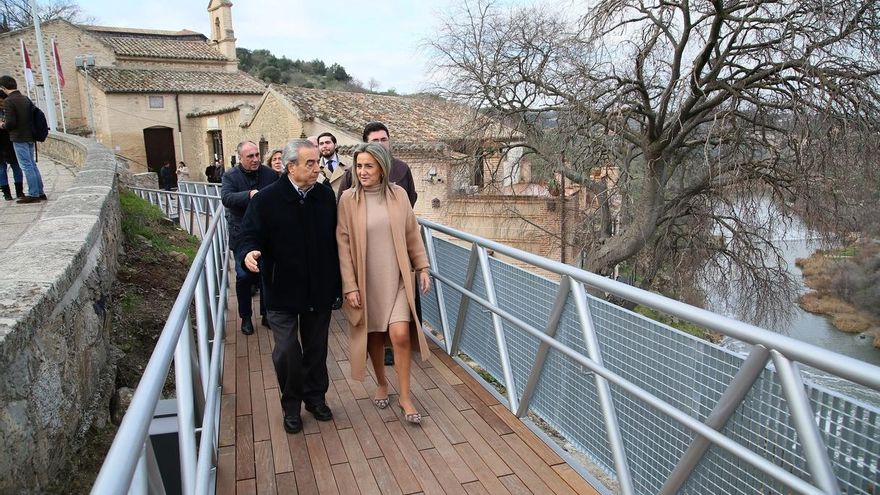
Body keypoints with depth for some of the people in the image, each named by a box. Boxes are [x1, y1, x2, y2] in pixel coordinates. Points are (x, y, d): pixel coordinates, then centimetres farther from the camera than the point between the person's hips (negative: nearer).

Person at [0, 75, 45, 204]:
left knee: (26, 166, -4)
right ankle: (40, 193, 15)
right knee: (32, 164, 14)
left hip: (19, 138, -7)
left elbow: (11, 122, -17)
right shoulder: (26, 99, 9)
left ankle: (33, 194, -2)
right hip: (30, 136, 7)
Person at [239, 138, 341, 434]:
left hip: (320, 290, 3)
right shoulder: (267, 199, -12)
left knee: (316, 349, 16)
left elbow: (336, 240, 5)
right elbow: (251, 234, -5)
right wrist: (250, 252, -30)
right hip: (283, 291, -3)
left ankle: (316, 397, 37)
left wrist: (338, 284, 6)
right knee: (287, 351, 2)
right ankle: (291, 406, 25)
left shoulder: (326, 196, -2)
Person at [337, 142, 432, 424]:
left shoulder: (398, 194, -2)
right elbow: (343, 245, -6)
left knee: (401, 335, -10)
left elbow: (412, 234, 6)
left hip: (396, 278, 0)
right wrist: (350, 286, -9)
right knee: (373, 335, 12)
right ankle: (381, 384, 37)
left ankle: (405, 397, 9)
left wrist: (422, 267, 4)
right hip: (366, 280, 0)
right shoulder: (348, 199, -6)